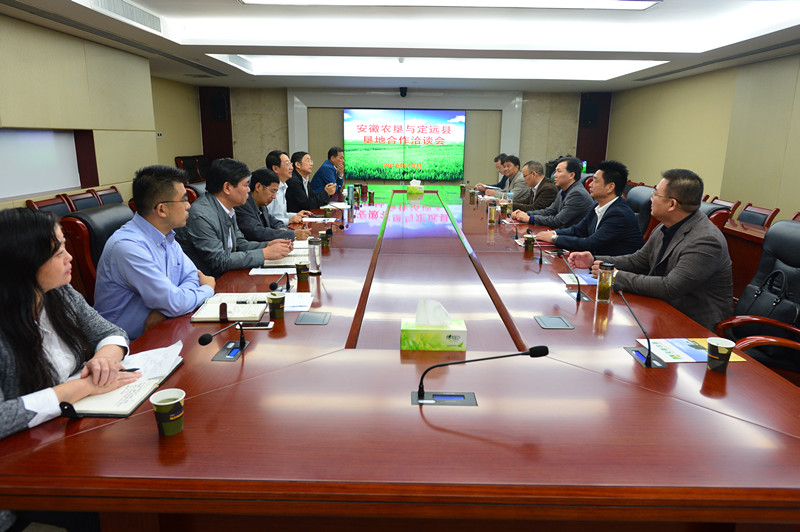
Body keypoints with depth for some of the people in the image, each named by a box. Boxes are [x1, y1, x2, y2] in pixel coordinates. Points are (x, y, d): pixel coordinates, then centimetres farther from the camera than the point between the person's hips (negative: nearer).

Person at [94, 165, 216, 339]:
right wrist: (207, 289, -5)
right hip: (131, 343, -7)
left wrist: (164, 309, -14)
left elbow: (192, 275, 6)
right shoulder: (128, 246, -23)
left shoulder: (166, 236, 3)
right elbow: (175, 302, -25)